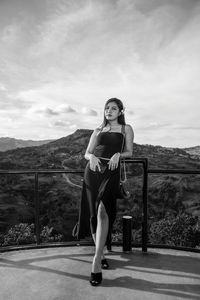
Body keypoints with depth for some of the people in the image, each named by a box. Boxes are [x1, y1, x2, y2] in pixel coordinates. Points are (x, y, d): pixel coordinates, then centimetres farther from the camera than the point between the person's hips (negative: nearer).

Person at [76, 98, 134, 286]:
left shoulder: (126, 129, 16)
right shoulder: (97, 131, 22)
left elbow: (129, 152, 9)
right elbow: (86, 153, 15)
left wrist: (118, 154, -12)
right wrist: (92, 157, -8)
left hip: (111, 171, -3)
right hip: (92, 171, 4)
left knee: (102, 212, -23)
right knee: (93, 214, 5)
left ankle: (96, 261, -17)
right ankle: (101, 254, 23)